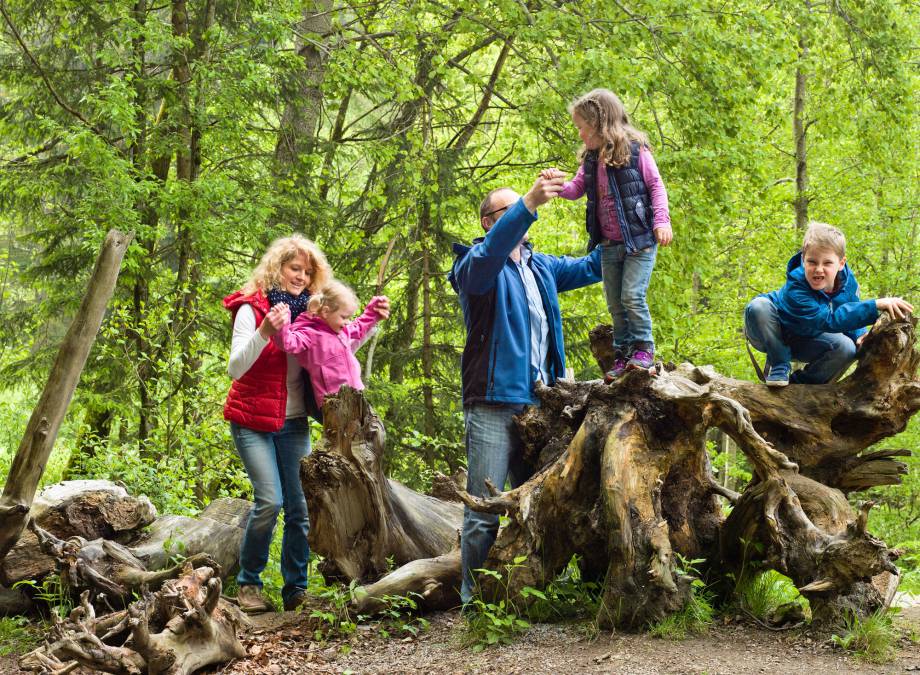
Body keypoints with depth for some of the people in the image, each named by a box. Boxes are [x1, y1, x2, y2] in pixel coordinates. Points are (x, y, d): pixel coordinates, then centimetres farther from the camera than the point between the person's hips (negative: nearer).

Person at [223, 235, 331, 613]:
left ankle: (296, 589, 7)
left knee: (300, 506, -3)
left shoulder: (307, 313, 6)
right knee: (270, 500, -17)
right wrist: (265, 332, -33)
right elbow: (236, 368, -19)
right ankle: (248, 583, 1)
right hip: (253, 422, -5)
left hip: (294, 422, 5)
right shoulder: (251, 309, -8)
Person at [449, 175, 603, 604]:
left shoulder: (541, 268, 20)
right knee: (484, 511, -8)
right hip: (494, 404, -7)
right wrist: (528, 205, -40)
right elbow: (488, 256, -27)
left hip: (538, 405, 7)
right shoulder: (476, 265, -4)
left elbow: (590, 266, 28)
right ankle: (474, 599, -3)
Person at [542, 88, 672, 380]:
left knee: (632, 296, -14)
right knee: (615, 304, 9)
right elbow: (575, 190, 16)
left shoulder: (635, 151, -9)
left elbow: (656, 186, -6)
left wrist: (662, 219, -17)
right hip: (609, 244, 7)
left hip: (640, 240, -7)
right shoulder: (591, 160, 9)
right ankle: (622, 355, 16)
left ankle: (643, 347, 1)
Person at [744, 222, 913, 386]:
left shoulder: (847, 282, -18)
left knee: (847, 348, -23)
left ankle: (798, 382, -2)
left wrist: (859, 337, -25)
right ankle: (779, 366, -16)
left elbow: (852, 316, 0)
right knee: (758, 306, -37)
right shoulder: (795, 287, -39)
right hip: (771, 335, -4)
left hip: (805, 341, 5)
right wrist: (876, 305, -55)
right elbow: (830, 320, -48)